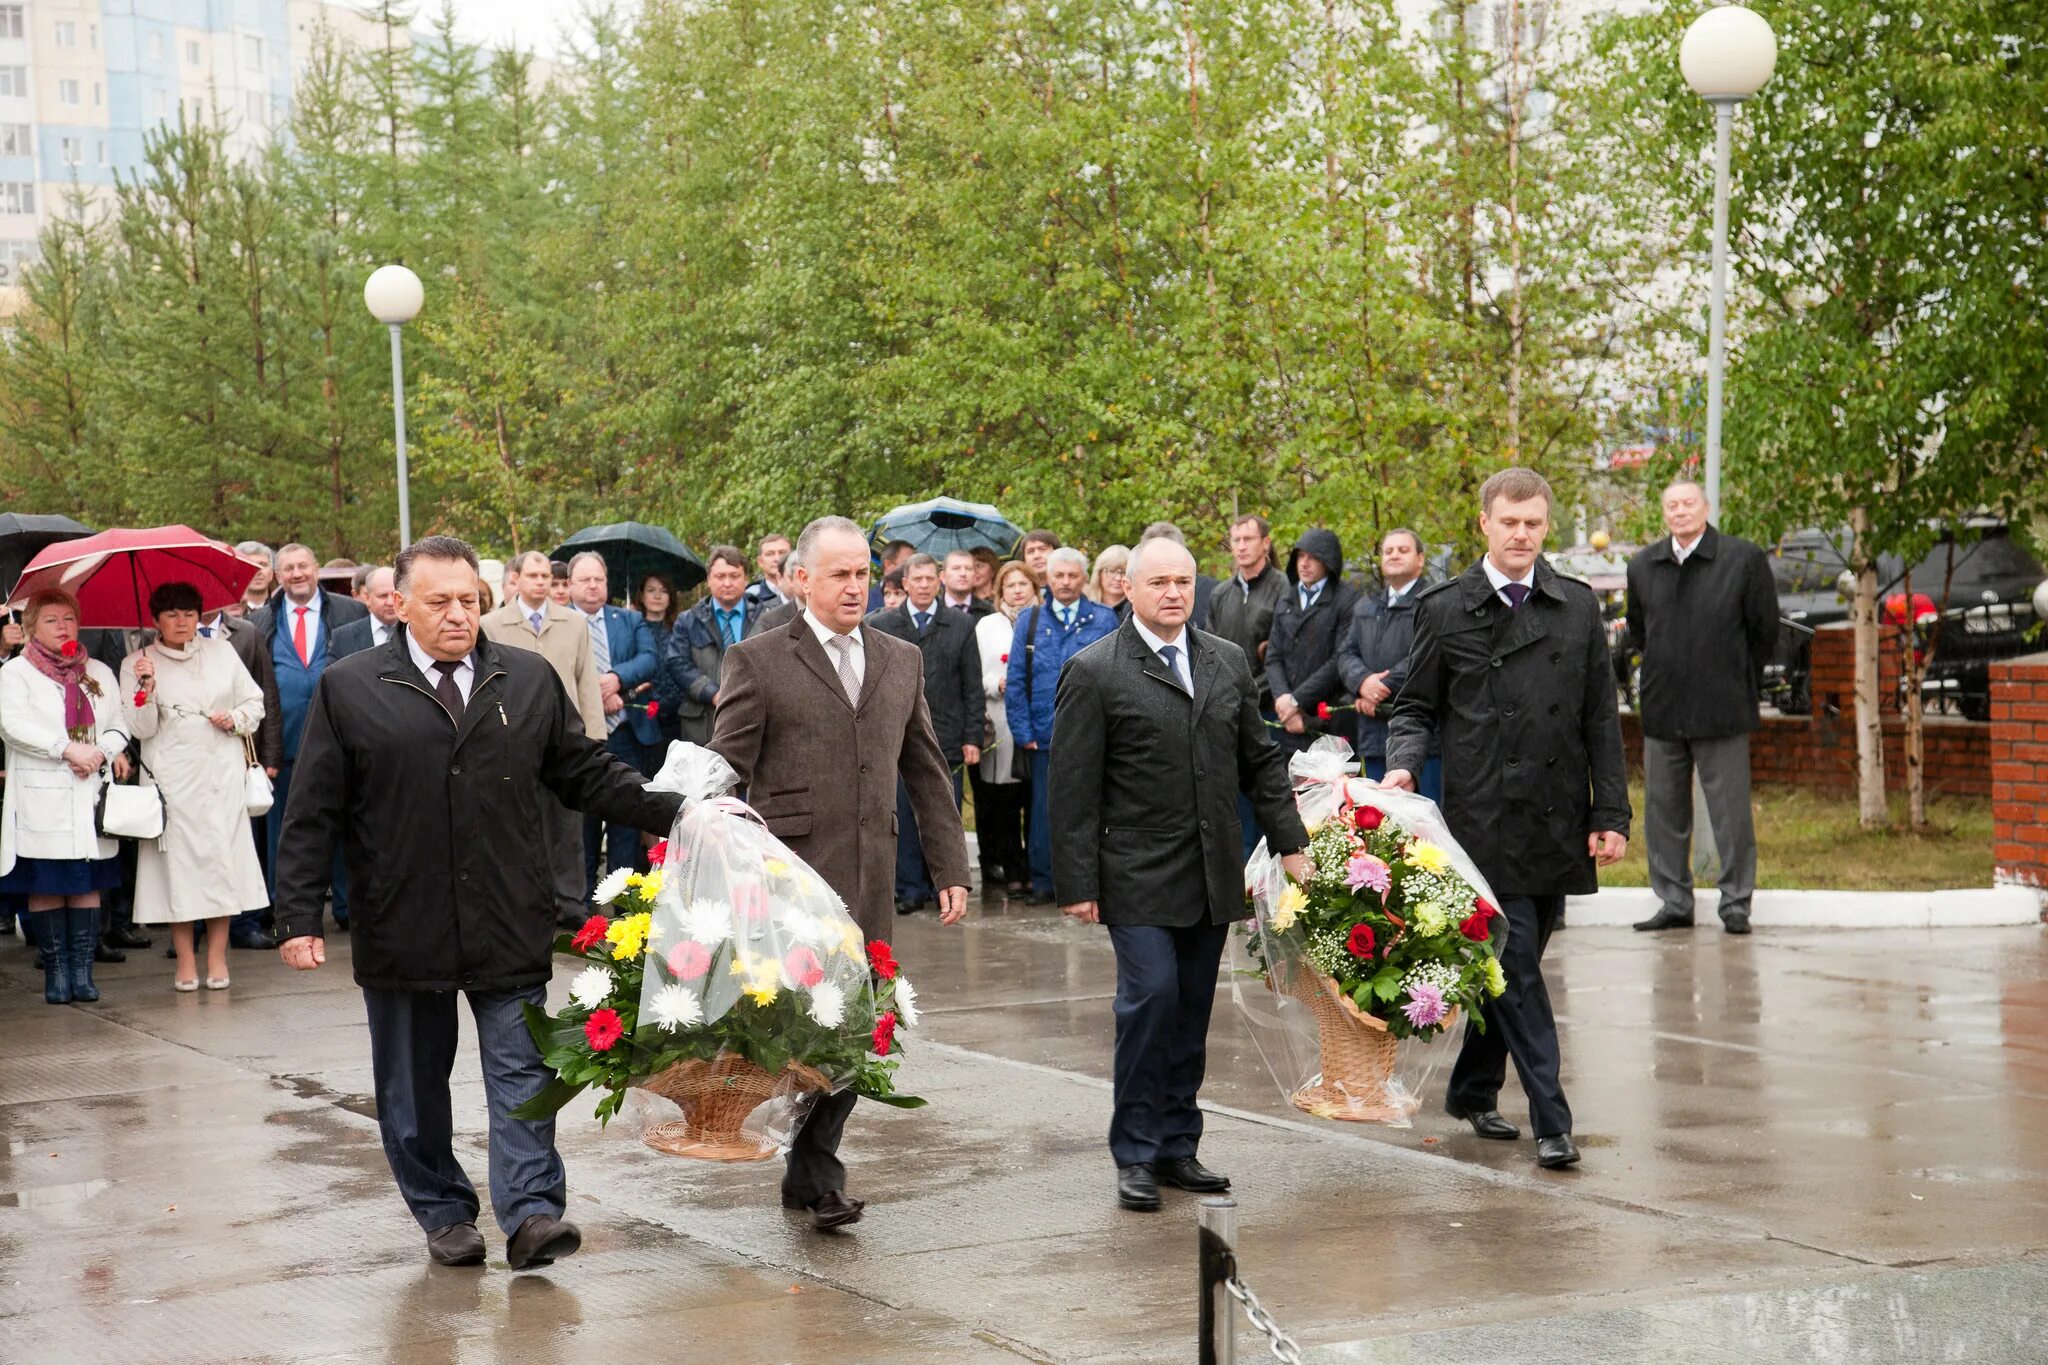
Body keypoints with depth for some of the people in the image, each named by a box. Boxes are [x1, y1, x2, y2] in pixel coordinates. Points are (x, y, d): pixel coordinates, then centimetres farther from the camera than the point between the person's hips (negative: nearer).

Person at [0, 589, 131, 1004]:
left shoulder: (99, 673, 16)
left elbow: (118, 724, 11)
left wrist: (103, 751, -10)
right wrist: (68, 749, -18)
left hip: (91, 795, 3)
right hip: (42, 798, -3)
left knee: (88, 884, 1)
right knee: (45, 887, -1)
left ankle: (82, 970, 4)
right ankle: (56, 971, 6)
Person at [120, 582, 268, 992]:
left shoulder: (222, 652, 11)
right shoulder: (137, 664, 5)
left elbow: (254, 701, 17)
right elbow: (141, 729, -2)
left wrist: (236, 719, -2)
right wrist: (145, 688, -16)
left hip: (223, 774, 2)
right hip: (173, 779, -2)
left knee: (223, 857, -2)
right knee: (180, 859, -3)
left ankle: (217, 957, 6)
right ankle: (185, 962, 4)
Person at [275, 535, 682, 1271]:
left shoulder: (531, 680, 7)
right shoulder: (349, 689, 1)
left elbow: (588, 774, 11)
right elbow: (312, 816, 2)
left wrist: (679, 813, 1)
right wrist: (299, 917, -3)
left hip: (511, 926, 1)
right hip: (400, 928, 0)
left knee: (522, 1071, -4)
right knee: (413, 1085, 9)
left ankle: (531, 1211, -3)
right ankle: (444, 1216, 21)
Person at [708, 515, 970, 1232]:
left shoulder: (902, 661, 14)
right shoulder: (758, 661, 0)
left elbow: (928, 774, 18)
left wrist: (950, 870, 14)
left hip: (869, 881, 5)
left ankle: (809, 1172, 17)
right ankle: (818, 1174, 4)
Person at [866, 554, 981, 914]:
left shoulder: (961, 625, 6)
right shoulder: (879, 626, 5)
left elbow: (972, 687, 5)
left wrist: (972, 737, -1)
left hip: (946, 739, 0)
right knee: (903, 816, 2)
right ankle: (910, 888, 10)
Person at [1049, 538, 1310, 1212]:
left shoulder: (1229, 663, 11)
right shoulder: (1094, 672, -6)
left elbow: (1260, 760, 16)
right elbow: (1073, 789, -7)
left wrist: (1289, 842, 10)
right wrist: (1078, 884, -10)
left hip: (1213, 876, 5)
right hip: (1138, 875, -5)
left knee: (1191, 1012, 9)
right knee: (1151, 997, -12)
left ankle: (1178, 1145, 18)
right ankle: (1136, 1153, 0)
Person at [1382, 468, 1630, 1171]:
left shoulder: (1579, 607, 9)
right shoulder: (1445, 609, 2)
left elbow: (1601, 719, 9)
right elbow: (1416, 706, 8)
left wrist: (1611, 813, 3)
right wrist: (1404, 764, -13)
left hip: (1557, 823, 4)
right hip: (1486, 821, -3)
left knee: (1515, 967, 12)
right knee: (1515, 967, -6)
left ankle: (1473, 1089, 29)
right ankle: (1550, 1119, -3)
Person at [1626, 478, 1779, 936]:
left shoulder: (1744, 559, -4)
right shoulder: (1643, 567, 7)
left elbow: (1764, 632, 2)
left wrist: (1738, 684, 6)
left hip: (1722, 709, -4)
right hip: (1661, 710, 4)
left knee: (1730, 813, 0)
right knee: (1663, 812, 8)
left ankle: (1736, 904, 9)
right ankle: (1674, 903, 17)